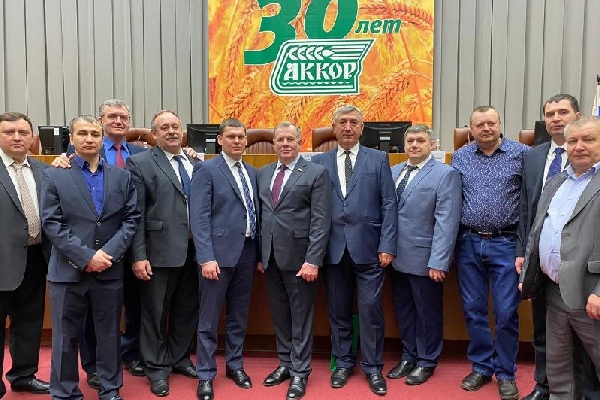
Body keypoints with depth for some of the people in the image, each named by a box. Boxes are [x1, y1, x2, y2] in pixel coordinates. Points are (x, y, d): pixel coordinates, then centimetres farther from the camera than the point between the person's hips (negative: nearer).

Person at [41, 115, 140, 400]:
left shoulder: (121, 177, 8)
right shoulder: (54, 176, 1)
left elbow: (131, 218, 2)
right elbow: (51, 223, -6)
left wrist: (109, 253, -11)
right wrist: (85, 257, -14)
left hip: (110, 270, 2)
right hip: (68, 270, -1)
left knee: (109, 334, 12)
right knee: (65, 336, 8)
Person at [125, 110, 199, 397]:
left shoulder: (196, 165, 11)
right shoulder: (140, 163, -3)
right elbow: (135, 214, -8)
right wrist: (139, 256, -13)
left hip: (193, 251, 5)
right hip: (160, 252, -5)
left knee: (187, 310, 16)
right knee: (155, 313, 9)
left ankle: (179, 359, 35)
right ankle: (157, 368, 26)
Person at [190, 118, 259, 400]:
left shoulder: (251, 172, 13)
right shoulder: (206, 170, -6)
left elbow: (254, 213, 13)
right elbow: (199, 217, -12)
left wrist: (258, 252, 8)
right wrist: (207, 257, -19)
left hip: (247, 251, 6)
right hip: (219, 252, -6)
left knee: (239, 315, 16)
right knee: (209, 319, 4)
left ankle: (235, 365, 32)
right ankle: (205, 375, 18)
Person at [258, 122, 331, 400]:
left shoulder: (316, 173, -4)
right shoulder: (263, 173, 12)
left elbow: (321, 220, -10)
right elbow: (261, 216, 12)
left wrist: (313, 260, -16)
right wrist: (259, 254, 8)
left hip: (298, 256, -5)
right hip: (270, 256, 5)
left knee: (301, 317, 5)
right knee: (279, 315, 15)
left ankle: (299, 372, 18)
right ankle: (285, 363, 30)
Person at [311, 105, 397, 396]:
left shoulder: (378, 159, 5)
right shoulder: (319, 162, 8)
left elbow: (389, 205, 0)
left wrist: (387, 246, -7)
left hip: (368, 248, -1)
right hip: (333, 249, 2)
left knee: (371, 310, 4)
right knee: (338, 311, 11)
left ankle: (373, 368, 20)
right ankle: (343, 363, 28)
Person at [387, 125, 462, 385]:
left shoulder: (445, 174, -9)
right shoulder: (393, 172, 9)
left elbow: (446, 222, -15)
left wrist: (438, 261, -19)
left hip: (425, 259, -5)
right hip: (397, 256, 5)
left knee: (427, 313, 11)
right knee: (404, 311, 17)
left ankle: (426, 361, 28)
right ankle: (408, 356, 34)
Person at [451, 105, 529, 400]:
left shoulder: (522, 154, -3)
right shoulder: (460, 157, 5)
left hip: (506, 244, -2)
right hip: (469, 243, 3)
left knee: (506, 312, 3)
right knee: (472, 309, 10)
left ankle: (505, 373, 22)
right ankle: (481, 367, 27)